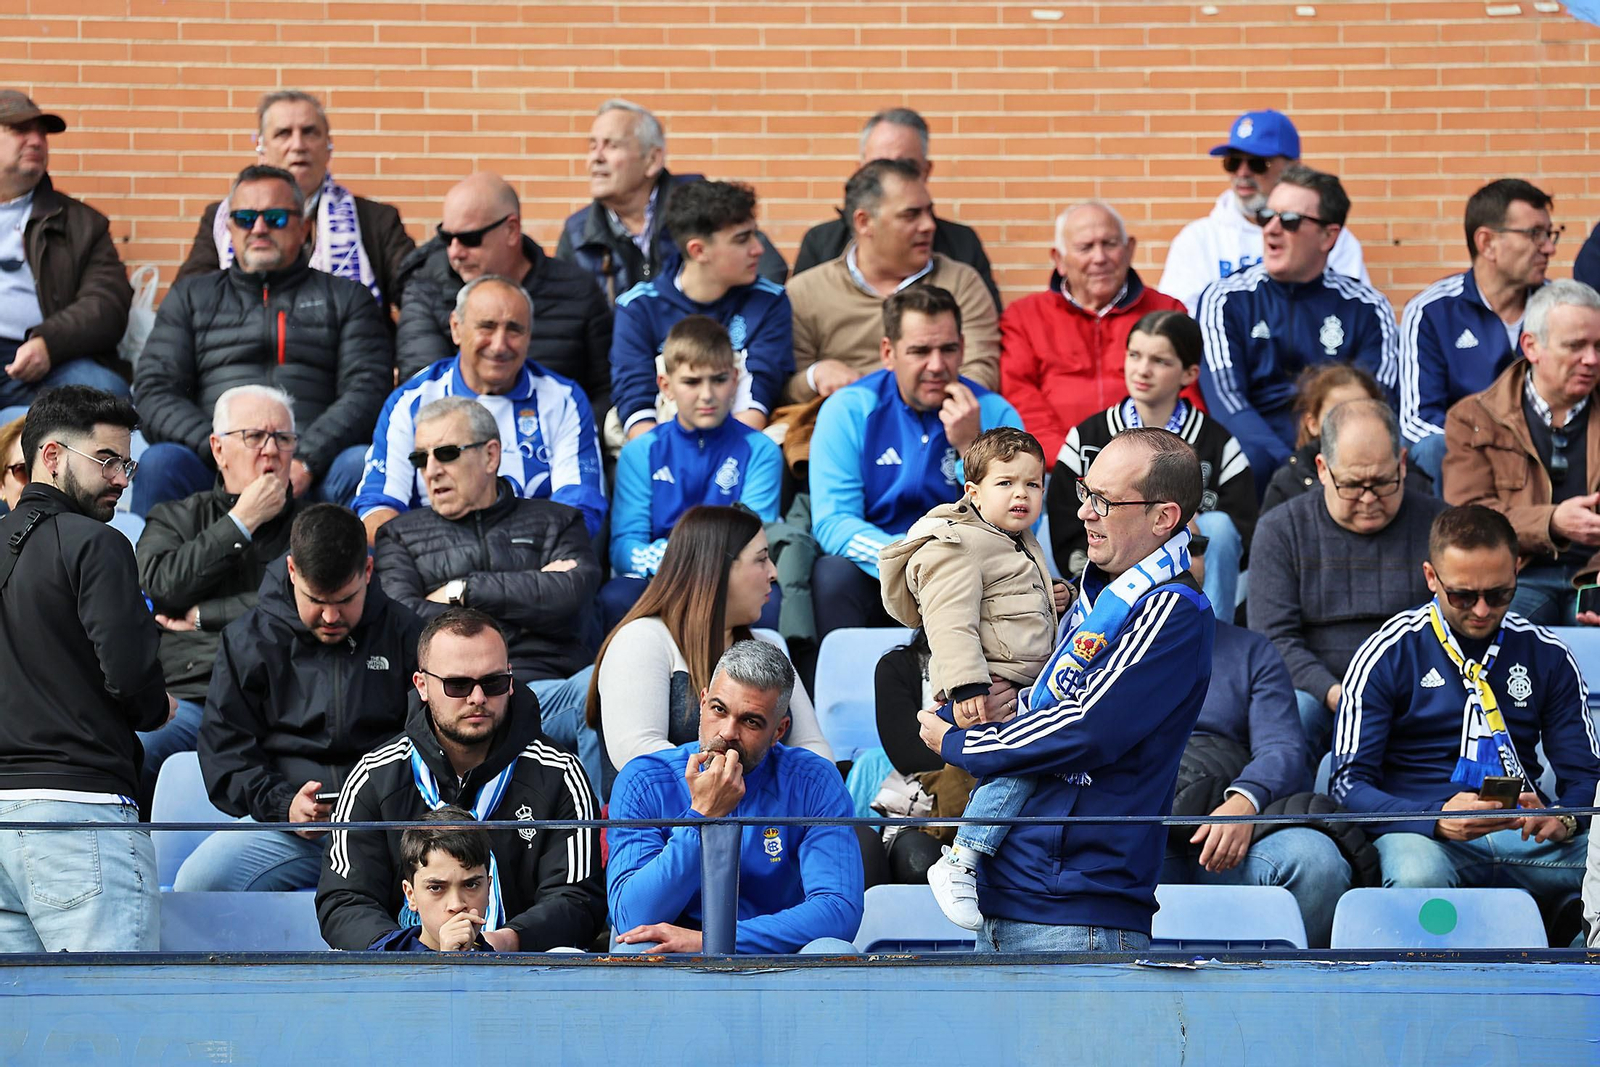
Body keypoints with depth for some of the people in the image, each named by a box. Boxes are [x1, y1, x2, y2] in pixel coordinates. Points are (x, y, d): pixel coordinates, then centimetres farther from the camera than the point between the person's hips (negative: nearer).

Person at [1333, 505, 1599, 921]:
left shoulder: (1547, 655, 14)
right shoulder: (1389, 654, 4)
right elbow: (1350, 783, -1)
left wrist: (1562, 818, -9)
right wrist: (1437, 819, -20)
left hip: (1525, 836, 3)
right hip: (1426, 836, -3)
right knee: (1416, 876, -40)